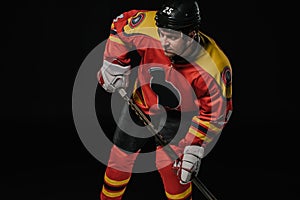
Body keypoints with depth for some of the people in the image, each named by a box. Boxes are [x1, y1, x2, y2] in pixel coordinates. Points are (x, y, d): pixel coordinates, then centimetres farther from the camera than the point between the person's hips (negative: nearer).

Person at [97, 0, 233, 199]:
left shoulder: (213, 69, -36)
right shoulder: (147, 29, -33)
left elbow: (215, 113, -21)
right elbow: (121, 23, -9)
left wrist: (194, 150, -22)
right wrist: (113, 63, -6)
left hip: (177, 114, -3)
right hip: (141, 101, 3)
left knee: (170, 167, -14)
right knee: (120, 158, 14)